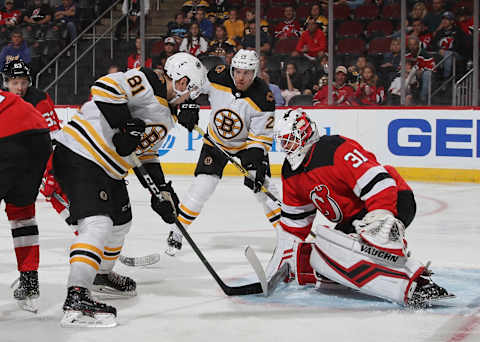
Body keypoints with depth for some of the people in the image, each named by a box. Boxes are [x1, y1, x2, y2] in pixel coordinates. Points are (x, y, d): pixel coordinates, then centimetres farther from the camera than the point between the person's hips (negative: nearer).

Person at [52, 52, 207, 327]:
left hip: (109, 169, 11)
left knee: (121, 221, 24)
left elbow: (147, 153, 23)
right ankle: (77, 297, -29)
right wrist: (126, 125, -28)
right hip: (78, 157, -11)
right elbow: (104, 88, -28)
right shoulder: (146, 83, -15)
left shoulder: (165, 116, 17)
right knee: (98, 223, -23)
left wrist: (162, 190, 15)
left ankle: (103, 274, 48)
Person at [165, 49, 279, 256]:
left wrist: (257, 163, -33)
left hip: (247, 143, -1)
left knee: (261, 186, -13)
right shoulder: (217, 78, -22)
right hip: (216, 141, 1)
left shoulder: (262, 97, -25)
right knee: (203, 184, -9)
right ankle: (177, 233, 6)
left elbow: (261, 137, -22)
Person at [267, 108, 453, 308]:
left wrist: (381, 217, -41)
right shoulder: (290, 173, 9)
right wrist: (284, 255, 16)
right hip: (355, 217, 10)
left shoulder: (334, 150, -20)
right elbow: (294, 218, 19)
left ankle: (417, 286, -39)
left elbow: (378, 181, -29)